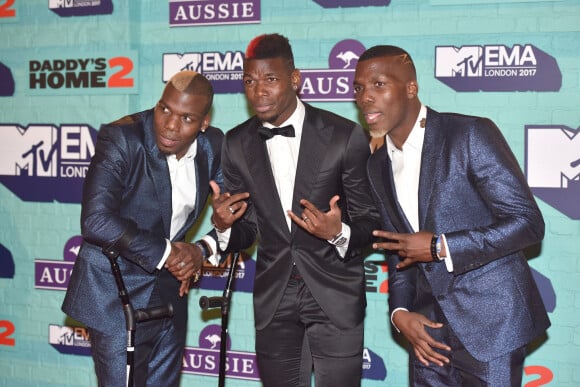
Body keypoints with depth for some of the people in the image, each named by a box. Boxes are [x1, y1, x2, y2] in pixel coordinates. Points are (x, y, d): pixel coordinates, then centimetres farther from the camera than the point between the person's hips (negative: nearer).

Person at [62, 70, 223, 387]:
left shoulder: (213, 145, -4)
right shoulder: (121, 138, -20)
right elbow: (96, 220, -30)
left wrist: (203, 249, -14)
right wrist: (164, 253, -23)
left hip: (169, 288, 5)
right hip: (115, 290, -5)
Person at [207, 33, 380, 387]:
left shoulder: (345, 135, -12)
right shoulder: (237, 145, 0)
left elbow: (372, 220, -5)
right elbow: (245, 232, 7)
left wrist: (339, 233, -27)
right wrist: (223, 225, -16)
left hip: (335, 294, -3)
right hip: (274, 297, 3)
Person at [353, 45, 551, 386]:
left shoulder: (471, 135, -12)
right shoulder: (379, 165, 8)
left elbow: (528, 222, -15)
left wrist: (440, 248, -19)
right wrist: (400, 312, -2)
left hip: (489, 320, -6)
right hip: (429, 326, 6)